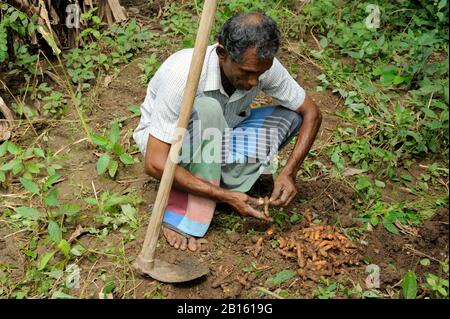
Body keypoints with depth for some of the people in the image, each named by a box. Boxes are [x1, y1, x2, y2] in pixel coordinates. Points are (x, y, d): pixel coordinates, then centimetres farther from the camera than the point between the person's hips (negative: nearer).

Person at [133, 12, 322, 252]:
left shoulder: (261, 65, -22)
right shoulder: (184, 74, -36)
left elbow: (311, 113, -8)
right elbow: (154, 164, -35)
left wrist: (288, 173, -22)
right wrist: (226, 197, -35)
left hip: (216, 141, 5)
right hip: (166, 140, -4)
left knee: (291, 115, -13)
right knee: (207, 109, -37)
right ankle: (183, 218, -24)